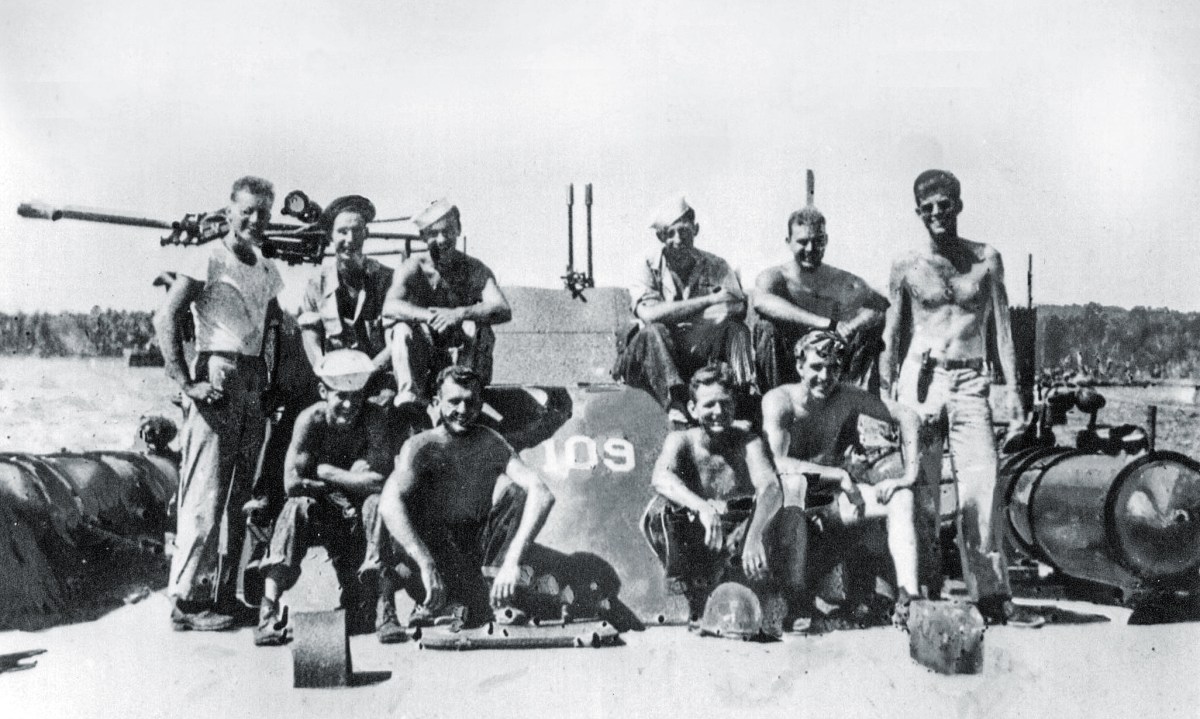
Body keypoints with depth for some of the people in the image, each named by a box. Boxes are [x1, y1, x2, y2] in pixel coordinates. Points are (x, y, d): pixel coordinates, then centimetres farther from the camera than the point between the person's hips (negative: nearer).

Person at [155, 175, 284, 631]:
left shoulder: (269, 272, 17)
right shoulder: (210, 259, -4)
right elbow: (166, 319, -11)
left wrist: (271, 379, 9)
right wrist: (187, 383, -16)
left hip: (253, 384, 7)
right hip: (217, 378, -7)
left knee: (240, 496, 10)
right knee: (205, 495, -7)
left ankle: (224, 593, 19)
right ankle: (186, 599, 0)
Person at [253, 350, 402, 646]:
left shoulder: (375, 418, -17)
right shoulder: (311, 419, -16)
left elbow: (379, 481, -26)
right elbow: (292, 483, -24)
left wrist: (326, 472, -20)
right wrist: (352, 479, -21)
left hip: (358, 521, 0)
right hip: (319, 516, 0)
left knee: (378, 503, -30)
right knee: (297, 506, -30)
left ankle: (384, 611, -30)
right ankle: (269, 612, -31)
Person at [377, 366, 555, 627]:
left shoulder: (491, 444, -7)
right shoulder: (422, 447, -12)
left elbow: (542, 494, -22)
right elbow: (388, 504, -30)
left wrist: (512, 560, -36)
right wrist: (427, 565, -44)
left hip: (479, 547, 2)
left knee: (512, 487, -20)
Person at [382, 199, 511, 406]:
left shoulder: (474, 269, -1)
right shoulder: (413, 268, -1)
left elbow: (503, 311, -19)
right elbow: (390, 307, -21)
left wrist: (460, 314, -36)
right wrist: (430, 317, -38)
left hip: (463, 357, 0)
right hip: (421, 359, 0)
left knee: (476, 327, -27)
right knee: (403, 328, -25)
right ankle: (409, 396, -29)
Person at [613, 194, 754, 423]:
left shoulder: (714, 266, 6)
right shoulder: (648, 267, -1)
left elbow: (738, 307, -12)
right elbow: (649, 314, -20)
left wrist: (675, 316, -23)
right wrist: (709, 299, -18)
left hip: (702, 351, 2)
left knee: (736, 328, -22)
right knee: (653, 332, -33)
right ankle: (676, 405, -46)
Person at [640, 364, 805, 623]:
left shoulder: (748, 442, -7)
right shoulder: (681, 441, -7)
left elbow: (770, 488, -26)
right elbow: (661, 477, -30)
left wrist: (754, 536, -46)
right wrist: (702, 507, -49)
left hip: (739, 547, 0)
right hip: (692, 550, 1)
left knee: (792, 517, -26)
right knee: (660, 508, -28)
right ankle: (696, 601, -17)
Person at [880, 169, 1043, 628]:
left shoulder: (986, 259, 8)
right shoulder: (907, 266, 6)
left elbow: (1001, 326, 9)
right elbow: (893, 335, 11)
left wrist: (1011, 388, 3)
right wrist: (887, 393, 7)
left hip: (970, 382, 1)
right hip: (920, 376, 0)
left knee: (981, 487, -5)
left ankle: (993, 596, 0)